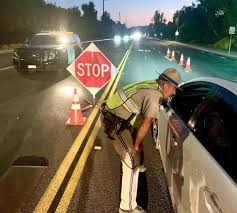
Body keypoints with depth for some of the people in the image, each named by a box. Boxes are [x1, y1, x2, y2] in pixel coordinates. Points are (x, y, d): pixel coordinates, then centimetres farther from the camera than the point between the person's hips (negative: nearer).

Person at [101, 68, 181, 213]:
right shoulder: (154, 97, -22)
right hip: (116, 125, -10)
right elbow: (146, 124, -30)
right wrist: (137, 144, -15)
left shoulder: (152, 86, 7)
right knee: (132, 162, -8)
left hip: (114, 115, 10)